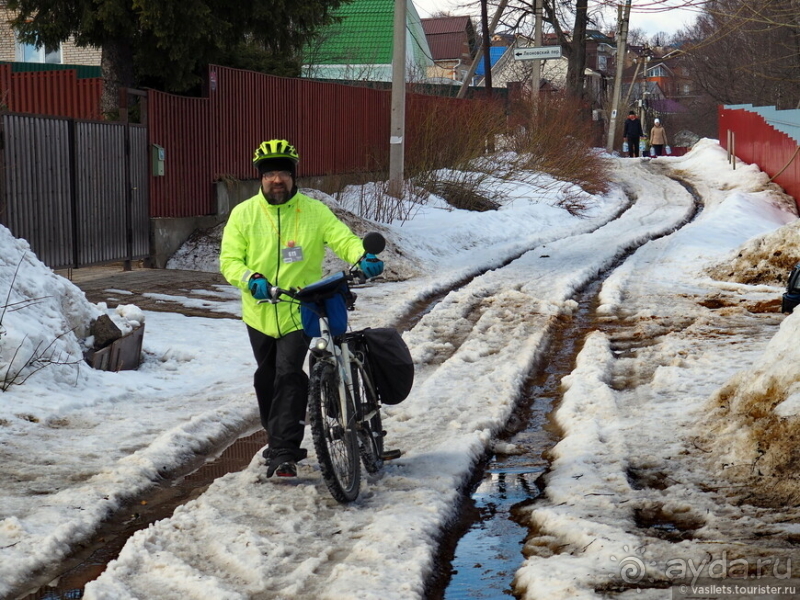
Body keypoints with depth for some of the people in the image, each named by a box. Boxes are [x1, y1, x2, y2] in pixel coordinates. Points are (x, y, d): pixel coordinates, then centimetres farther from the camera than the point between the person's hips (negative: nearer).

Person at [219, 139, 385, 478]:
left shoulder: (314, 211, -3)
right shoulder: (243, 214, -2)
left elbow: (343, 238, -11)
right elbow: (229, 260, -5)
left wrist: (364, 257, -33)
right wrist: (252, 279, -26)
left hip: (300, 311, -3)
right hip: (260, 313, 3)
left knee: (288, 374, -17)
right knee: (267, 380, 15)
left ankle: (284, 453, -12)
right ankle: (277, 440, 37)